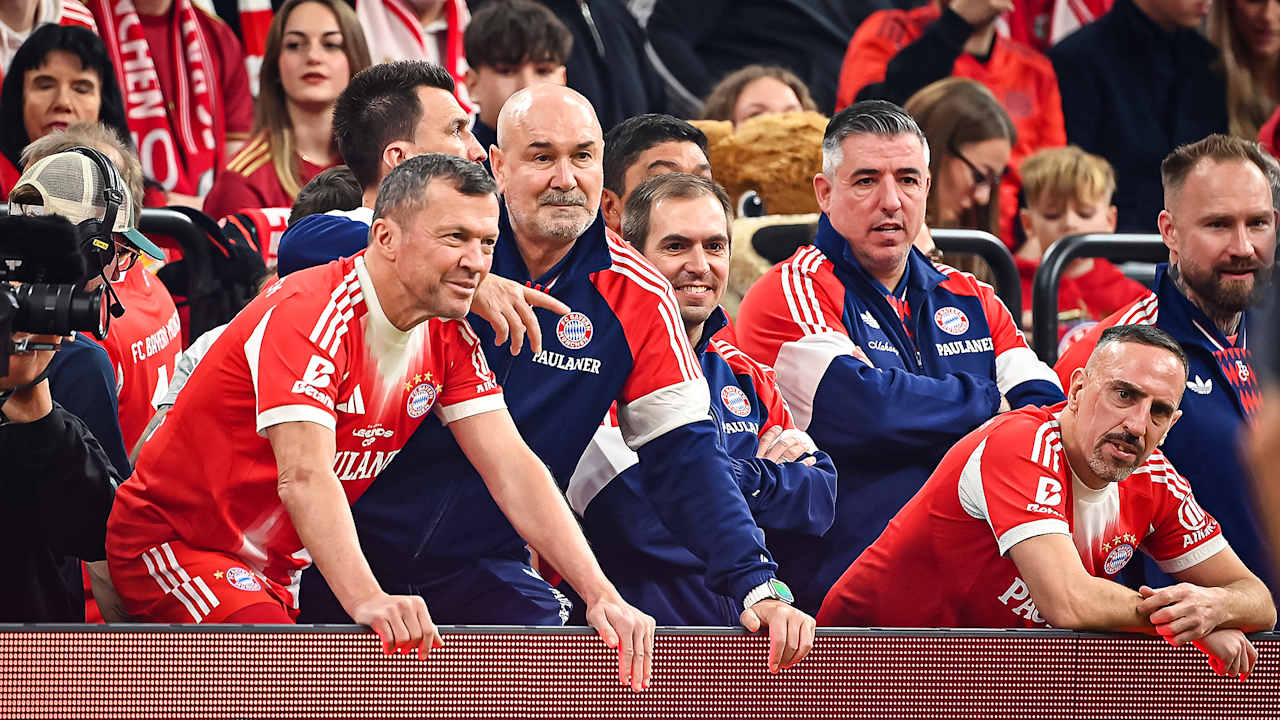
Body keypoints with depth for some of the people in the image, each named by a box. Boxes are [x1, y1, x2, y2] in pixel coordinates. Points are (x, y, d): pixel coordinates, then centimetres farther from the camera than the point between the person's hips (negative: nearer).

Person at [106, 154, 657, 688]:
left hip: (280, 566, 9)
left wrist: (601, 595, -17)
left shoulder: (446, 337, -1)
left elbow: (510, 468, -4)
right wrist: (366, 600, -53)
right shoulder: (308, 315, -26)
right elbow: (304, 476, -38)